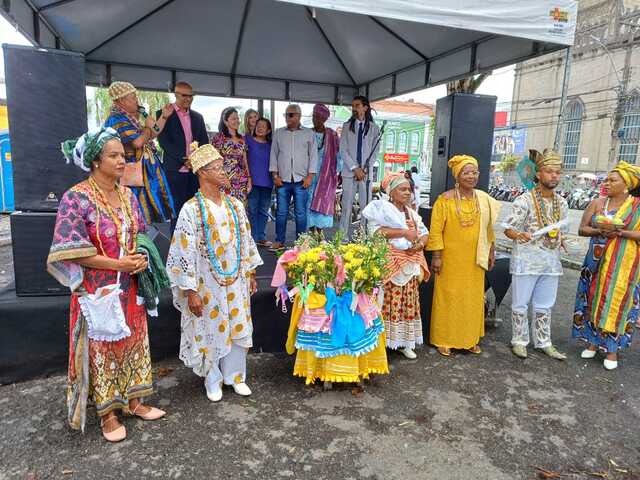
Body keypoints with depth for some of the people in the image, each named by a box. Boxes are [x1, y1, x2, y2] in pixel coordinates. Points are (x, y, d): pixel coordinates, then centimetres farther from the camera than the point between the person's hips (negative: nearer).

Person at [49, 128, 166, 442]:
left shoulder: (127, 195, 4)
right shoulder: (76, 198, -15)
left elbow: (141, 234, 13)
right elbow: (71, 250, -17)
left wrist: (142, 257, -8)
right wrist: (118, 264, -20)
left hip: (129, 288, 6)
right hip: (97, 290, -6)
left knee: (133, 342, 15)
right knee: (101, 349, 8)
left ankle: (132, 400, 34)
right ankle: (107, 413, 26)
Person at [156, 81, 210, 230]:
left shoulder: (197, 117, 17)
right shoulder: (164, 114, 1)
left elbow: (204, 141, 13)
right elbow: (164, 141, -9)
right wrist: (184, 159, -18)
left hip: (196, 169, 4)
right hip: (176, 169, -4)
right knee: (178, 209, -1)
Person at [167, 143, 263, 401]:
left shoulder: (235, 204, 1)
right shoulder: (191, 209, -15)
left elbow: (246, 241, 10)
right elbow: (184, 253, -15)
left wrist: (251, 274, 12)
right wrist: (191, 292, -14)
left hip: (236, 281, 5)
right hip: (208, 284, -4)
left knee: (238, 327, 13)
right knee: (211, 331, 10)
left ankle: (236, 375, 34)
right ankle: (213, 380, 33)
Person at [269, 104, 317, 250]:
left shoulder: (309, 134, 8)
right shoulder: (278, 133, 13)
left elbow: (313, 155, 5)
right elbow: (273, 154, 11)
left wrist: (310, 176, -3)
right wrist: (275, 175, 3)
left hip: (301, 180, -1)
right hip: (283, 180, 2)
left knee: (301, 213, 0)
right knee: (281, 212, 3)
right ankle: (279, 241, 12)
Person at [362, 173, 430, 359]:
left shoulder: (412, 213, 17)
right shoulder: (381, 208, -4)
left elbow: (425, 234, 12)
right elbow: (376, 231, -21)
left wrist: (419, 244, -11)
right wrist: (404, 232, -20)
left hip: (409, 265, 6)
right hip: (387, 265, -6)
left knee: (408, 303, 8)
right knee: (386, 303, -7)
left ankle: (404, 341, 19)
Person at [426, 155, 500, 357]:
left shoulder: (484, 199, 6)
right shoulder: (445, 200, -9)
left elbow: (488, 228, 14)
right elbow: (436, 230, -10)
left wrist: (491, 251, 14)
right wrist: (436, 256, -14)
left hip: (475, 260, 5)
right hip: (451, 259, -4)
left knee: (474, 298, 11)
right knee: (448, 298, 3)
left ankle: (470, 338, 26)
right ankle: (443, 339, 15)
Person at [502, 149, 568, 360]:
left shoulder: (562, 203, 7)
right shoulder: (524, 200, -12)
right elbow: (508, 229, -13)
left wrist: (560, 241, 10)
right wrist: (519, 235, -31)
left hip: (551, 262, 6)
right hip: (526, 261, -5)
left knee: (544, 305, 15)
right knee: (520, 303, 6)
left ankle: (544, 342, 28)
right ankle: (519, 341, 20)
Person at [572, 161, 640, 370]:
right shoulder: (597, 203, 3)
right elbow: (582, 229, 2)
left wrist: (620, 233, -21)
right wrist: (599, 231, -16)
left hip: (622, 264, -3)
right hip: (596, 261, 3)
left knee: (615, 302, 0)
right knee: (593, 299, 7)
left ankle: (612, 348, 13)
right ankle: (593, 341, 21)